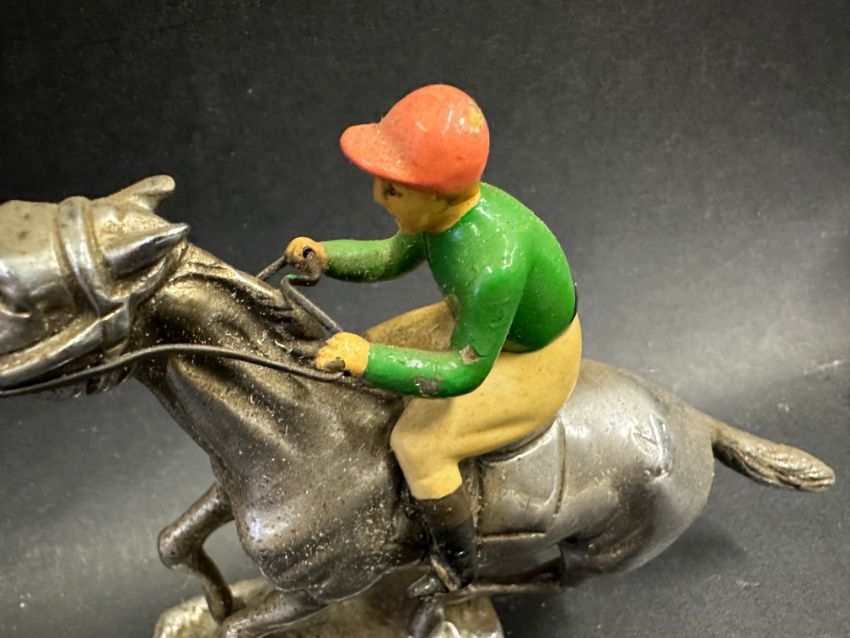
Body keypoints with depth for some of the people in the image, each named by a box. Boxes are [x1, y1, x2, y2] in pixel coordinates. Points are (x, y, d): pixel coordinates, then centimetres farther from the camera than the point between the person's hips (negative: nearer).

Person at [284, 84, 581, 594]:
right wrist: (325, 256, -12)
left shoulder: (491, 264, -41)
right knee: (376, 345, 12)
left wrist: (369, 359, -40)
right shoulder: (445, 204, -16)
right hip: (482, 322, 9)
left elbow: (466, 371, -31)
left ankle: (457, 566, 10)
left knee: (417, 442, -16)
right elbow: (394, 257, 4)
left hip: (534, 368, -9)